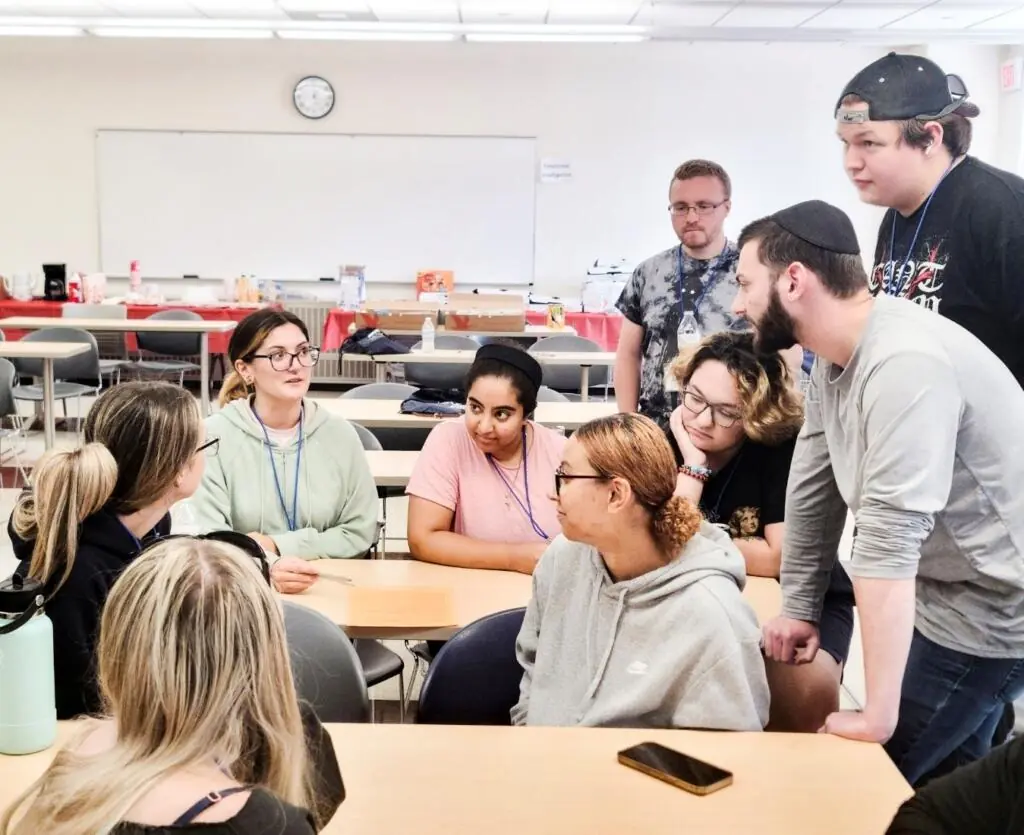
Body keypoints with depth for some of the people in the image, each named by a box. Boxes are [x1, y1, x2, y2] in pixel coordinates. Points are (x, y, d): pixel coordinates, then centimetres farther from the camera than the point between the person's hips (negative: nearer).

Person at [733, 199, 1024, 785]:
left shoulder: (903, 362, -31)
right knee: (944, 780, 20)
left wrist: (877, 716, -32)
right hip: (943, 598, 9)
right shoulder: (836, 356, 0)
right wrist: (800, 609, 15)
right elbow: (813, 488, 9)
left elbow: (888, 537, -34)